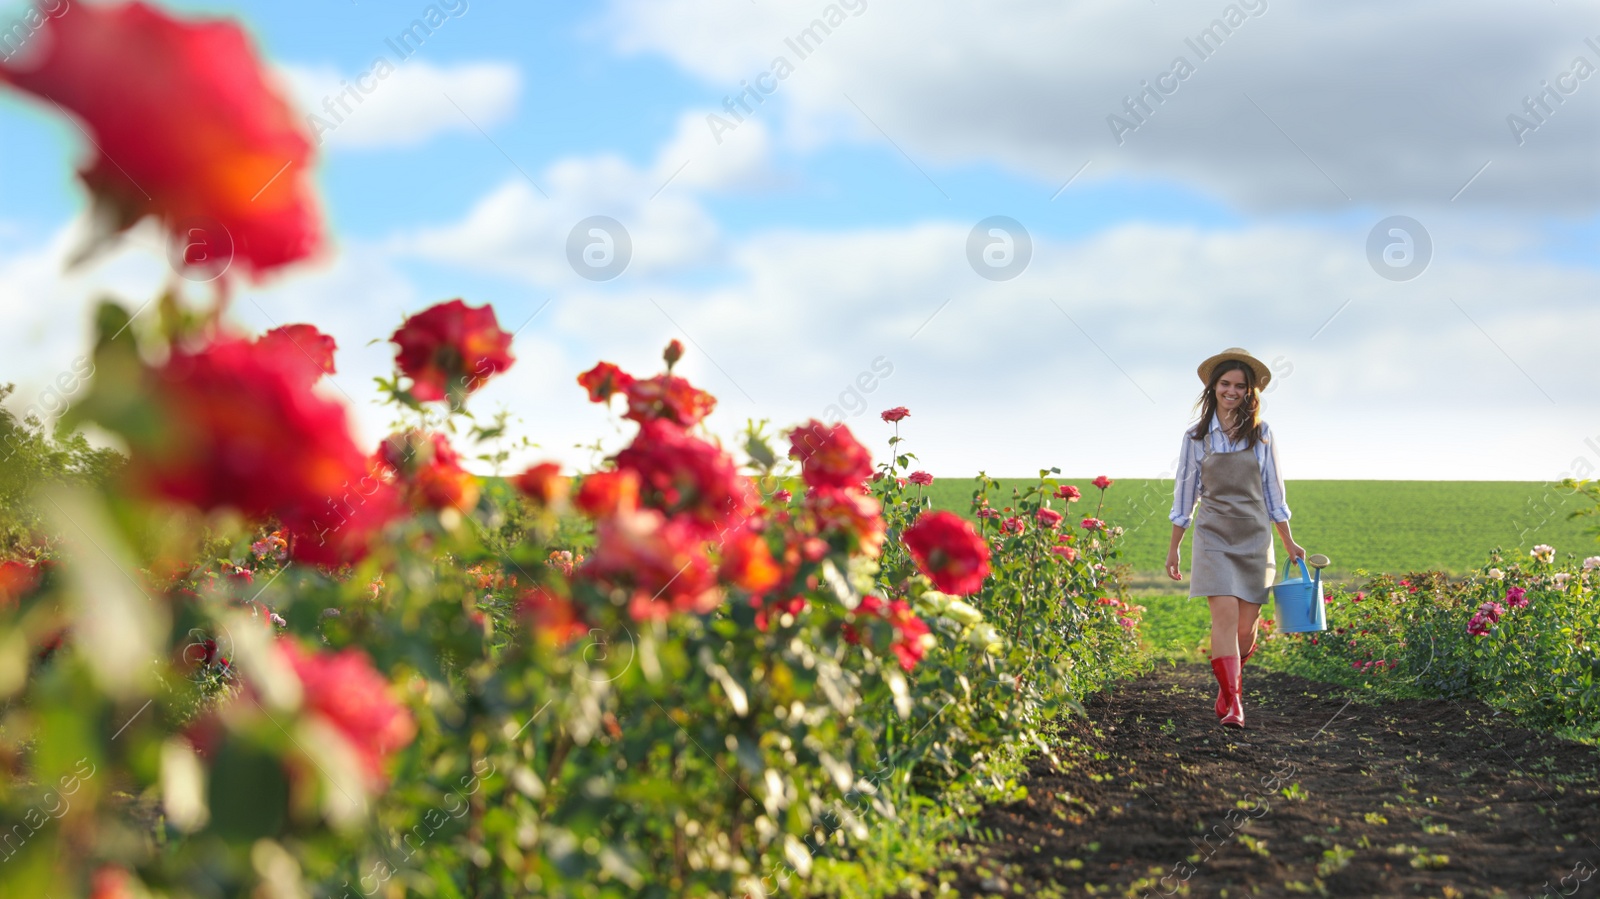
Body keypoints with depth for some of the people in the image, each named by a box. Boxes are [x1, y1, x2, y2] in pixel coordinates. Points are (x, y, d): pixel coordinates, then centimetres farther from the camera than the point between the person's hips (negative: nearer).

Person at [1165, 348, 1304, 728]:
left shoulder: (1261, 434, 5)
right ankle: (1233, 704, -17)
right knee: (1225, 615, -16)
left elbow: (1272, 492, 11)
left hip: (1254, 536, 2)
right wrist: (1173, 549, 11)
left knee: (1247, 626, 2)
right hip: (1214, 535, -1)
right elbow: (1184, 495, 10)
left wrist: (1289, 543, 11)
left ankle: (1227, 685, 28)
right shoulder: (1196, 437, 4)